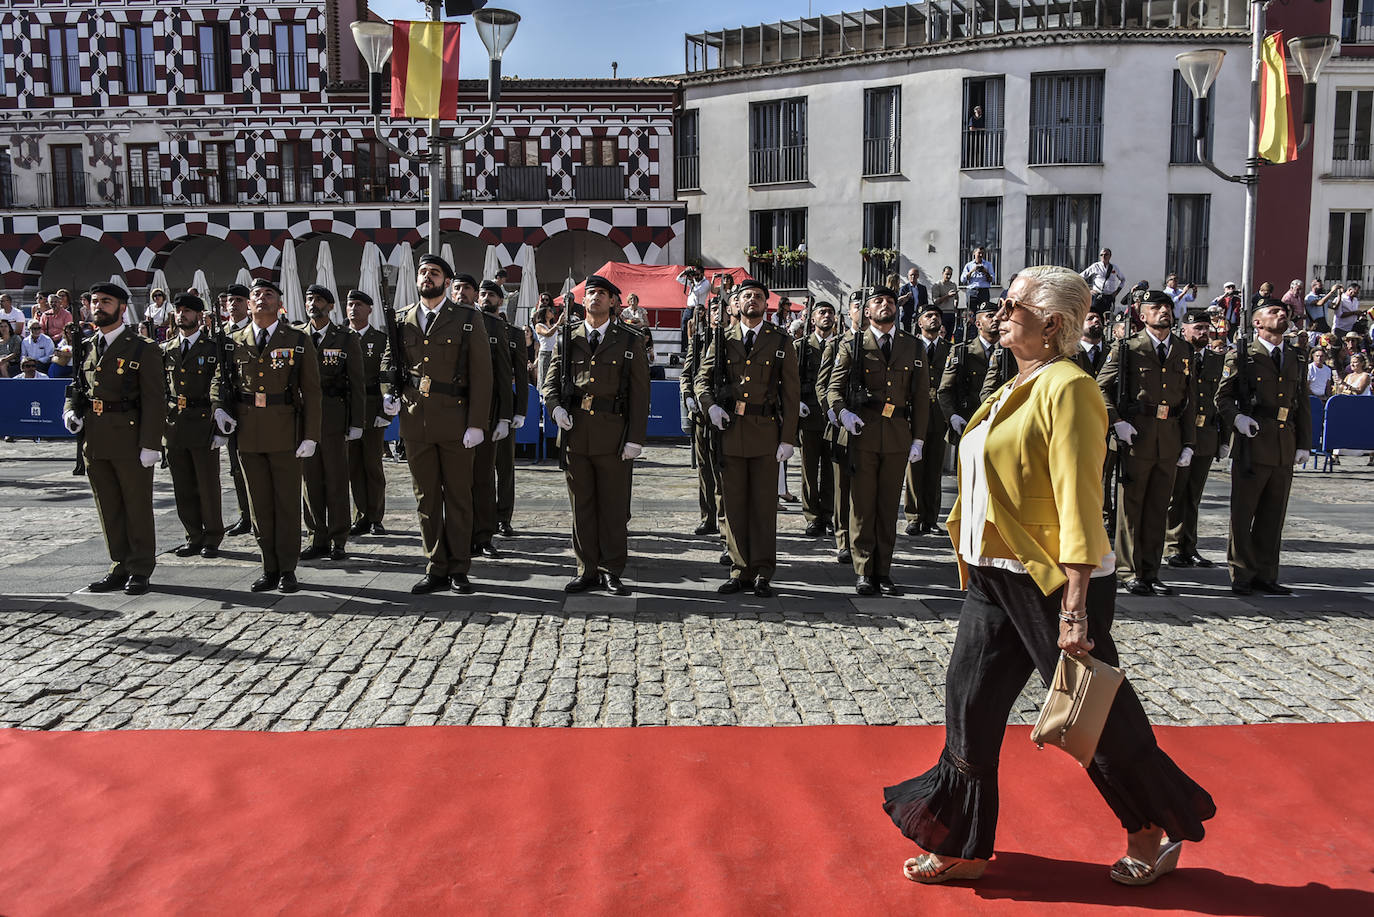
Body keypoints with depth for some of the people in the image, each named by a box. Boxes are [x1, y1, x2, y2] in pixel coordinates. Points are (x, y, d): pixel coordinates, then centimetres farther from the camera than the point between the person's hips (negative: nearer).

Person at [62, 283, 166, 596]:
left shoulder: (142, 350, -4)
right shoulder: (86, 349, 14)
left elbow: (154, 400, -9)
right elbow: (74, 388, 24)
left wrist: (150, 444, -15)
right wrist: (71, 411, 1)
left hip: (130, 440, -6)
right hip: (94, 441, 6)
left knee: (137, 507, 3)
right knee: (109, 509, 12)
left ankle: (140, 570, 12)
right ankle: (120, 567, 22)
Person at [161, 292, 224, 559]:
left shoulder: (213, 349, 0)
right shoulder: (166, 350, 14)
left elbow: (219, 388, -7)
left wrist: (219, 426, -15)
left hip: (202, 424, -5)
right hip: (173, 425, 5)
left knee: (208, 485, 0)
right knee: (183, 487, 9)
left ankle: (212, 538, 11)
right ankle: (193, 537, 19)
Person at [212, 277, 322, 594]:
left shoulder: (299, 341, 2)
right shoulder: (235, 342, 11)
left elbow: (310, 390, -1)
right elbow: (223, 380, 20)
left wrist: (310, 435, -8)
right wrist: (220, 408, -3)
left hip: (285, 432, -3)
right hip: (247, 432, 3)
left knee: (287, 502, 2)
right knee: (259, 504, 8)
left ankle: (287, 569, 11)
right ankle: (269, 568, 17)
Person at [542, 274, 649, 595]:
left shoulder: (630, 341, 4)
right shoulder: (567, 338, 10)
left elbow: (639, 393, 1)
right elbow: (551, 381, 14)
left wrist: (635, 438, -7)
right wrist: (556, 406, -8)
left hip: (613, 434, -2)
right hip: (575, 432, 2)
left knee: (614, 507, 3)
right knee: (581, 507, 8)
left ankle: (611, 571, 14)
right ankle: (587, 571, 18)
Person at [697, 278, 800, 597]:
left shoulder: (780, 342, 5)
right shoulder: (722, 340, 10)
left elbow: (791, 393, 3)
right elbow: (702, 377, 14)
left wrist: (788, 438, -4)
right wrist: (710, 405, -8)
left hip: (765, 430, -2)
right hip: (730, 429, 2)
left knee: (764, 504, 1)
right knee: (734, 504, 6)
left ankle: (763, 573, 9)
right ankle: (740, 570, 14)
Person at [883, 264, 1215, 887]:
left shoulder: (1068, 387, -15)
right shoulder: (1021, 386, 13)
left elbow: (1079, 502, -21)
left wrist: (1074, 609, -24)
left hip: (1053, 582, -9)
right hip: (995, 579, 9)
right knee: (970, 707, 8)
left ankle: (1154, 836, 32)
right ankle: (961, 850, 22)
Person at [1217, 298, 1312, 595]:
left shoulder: (1298, 359, 15)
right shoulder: (1241, 357, 2)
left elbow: (1303, 405, 17)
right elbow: (1222, 396, 3)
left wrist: (1304, 443, 11)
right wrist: (1236, 417, -17)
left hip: (1285, 448, 5)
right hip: (1252, 443, -4)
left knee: (1273, 515, 9)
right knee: (1243, 513, 0)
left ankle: (1265, 575, 18)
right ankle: (1242, 575, 8)